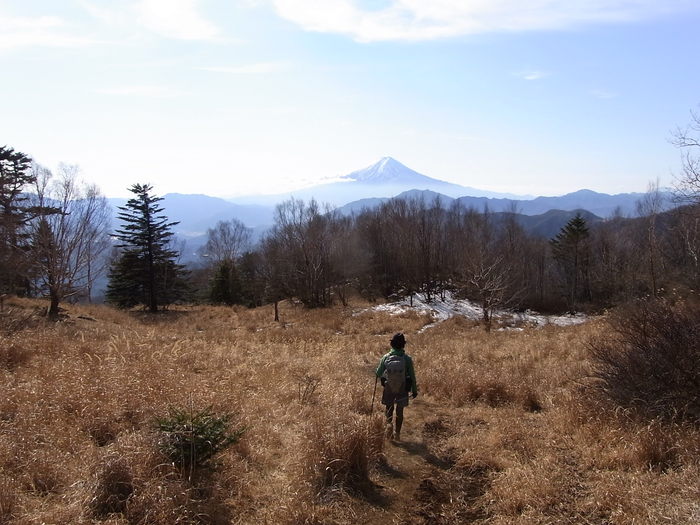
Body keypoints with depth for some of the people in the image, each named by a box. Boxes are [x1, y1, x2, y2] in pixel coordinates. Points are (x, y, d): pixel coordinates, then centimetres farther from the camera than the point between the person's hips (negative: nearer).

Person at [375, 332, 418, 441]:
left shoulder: (386, 357, -12)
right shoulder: (407, 358, -15)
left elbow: (378, 373, -3)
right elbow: (412, 376, -8)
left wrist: (383, 377, 21)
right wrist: (414, 390, 4)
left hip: (389, 387, 1)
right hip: (402, 388, 0)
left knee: (389, 407, 21)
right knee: (400, 411, 15)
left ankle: (389, 423, -4)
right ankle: (397, 433, 18)